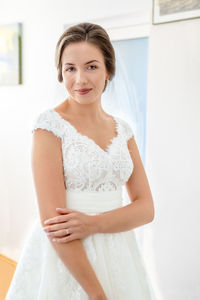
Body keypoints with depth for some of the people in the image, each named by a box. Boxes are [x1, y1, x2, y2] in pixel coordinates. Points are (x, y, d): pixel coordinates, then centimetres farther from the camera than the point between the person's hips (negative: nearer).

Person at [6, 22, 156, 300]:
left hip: (117, 254, 5)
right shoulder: (50, 124, -12)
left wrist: (93, 223, -17)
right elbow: (52, 219, -17)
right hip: (65, 258, -5)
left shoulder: (122, 129, 3)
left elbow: (146, 208, 0)